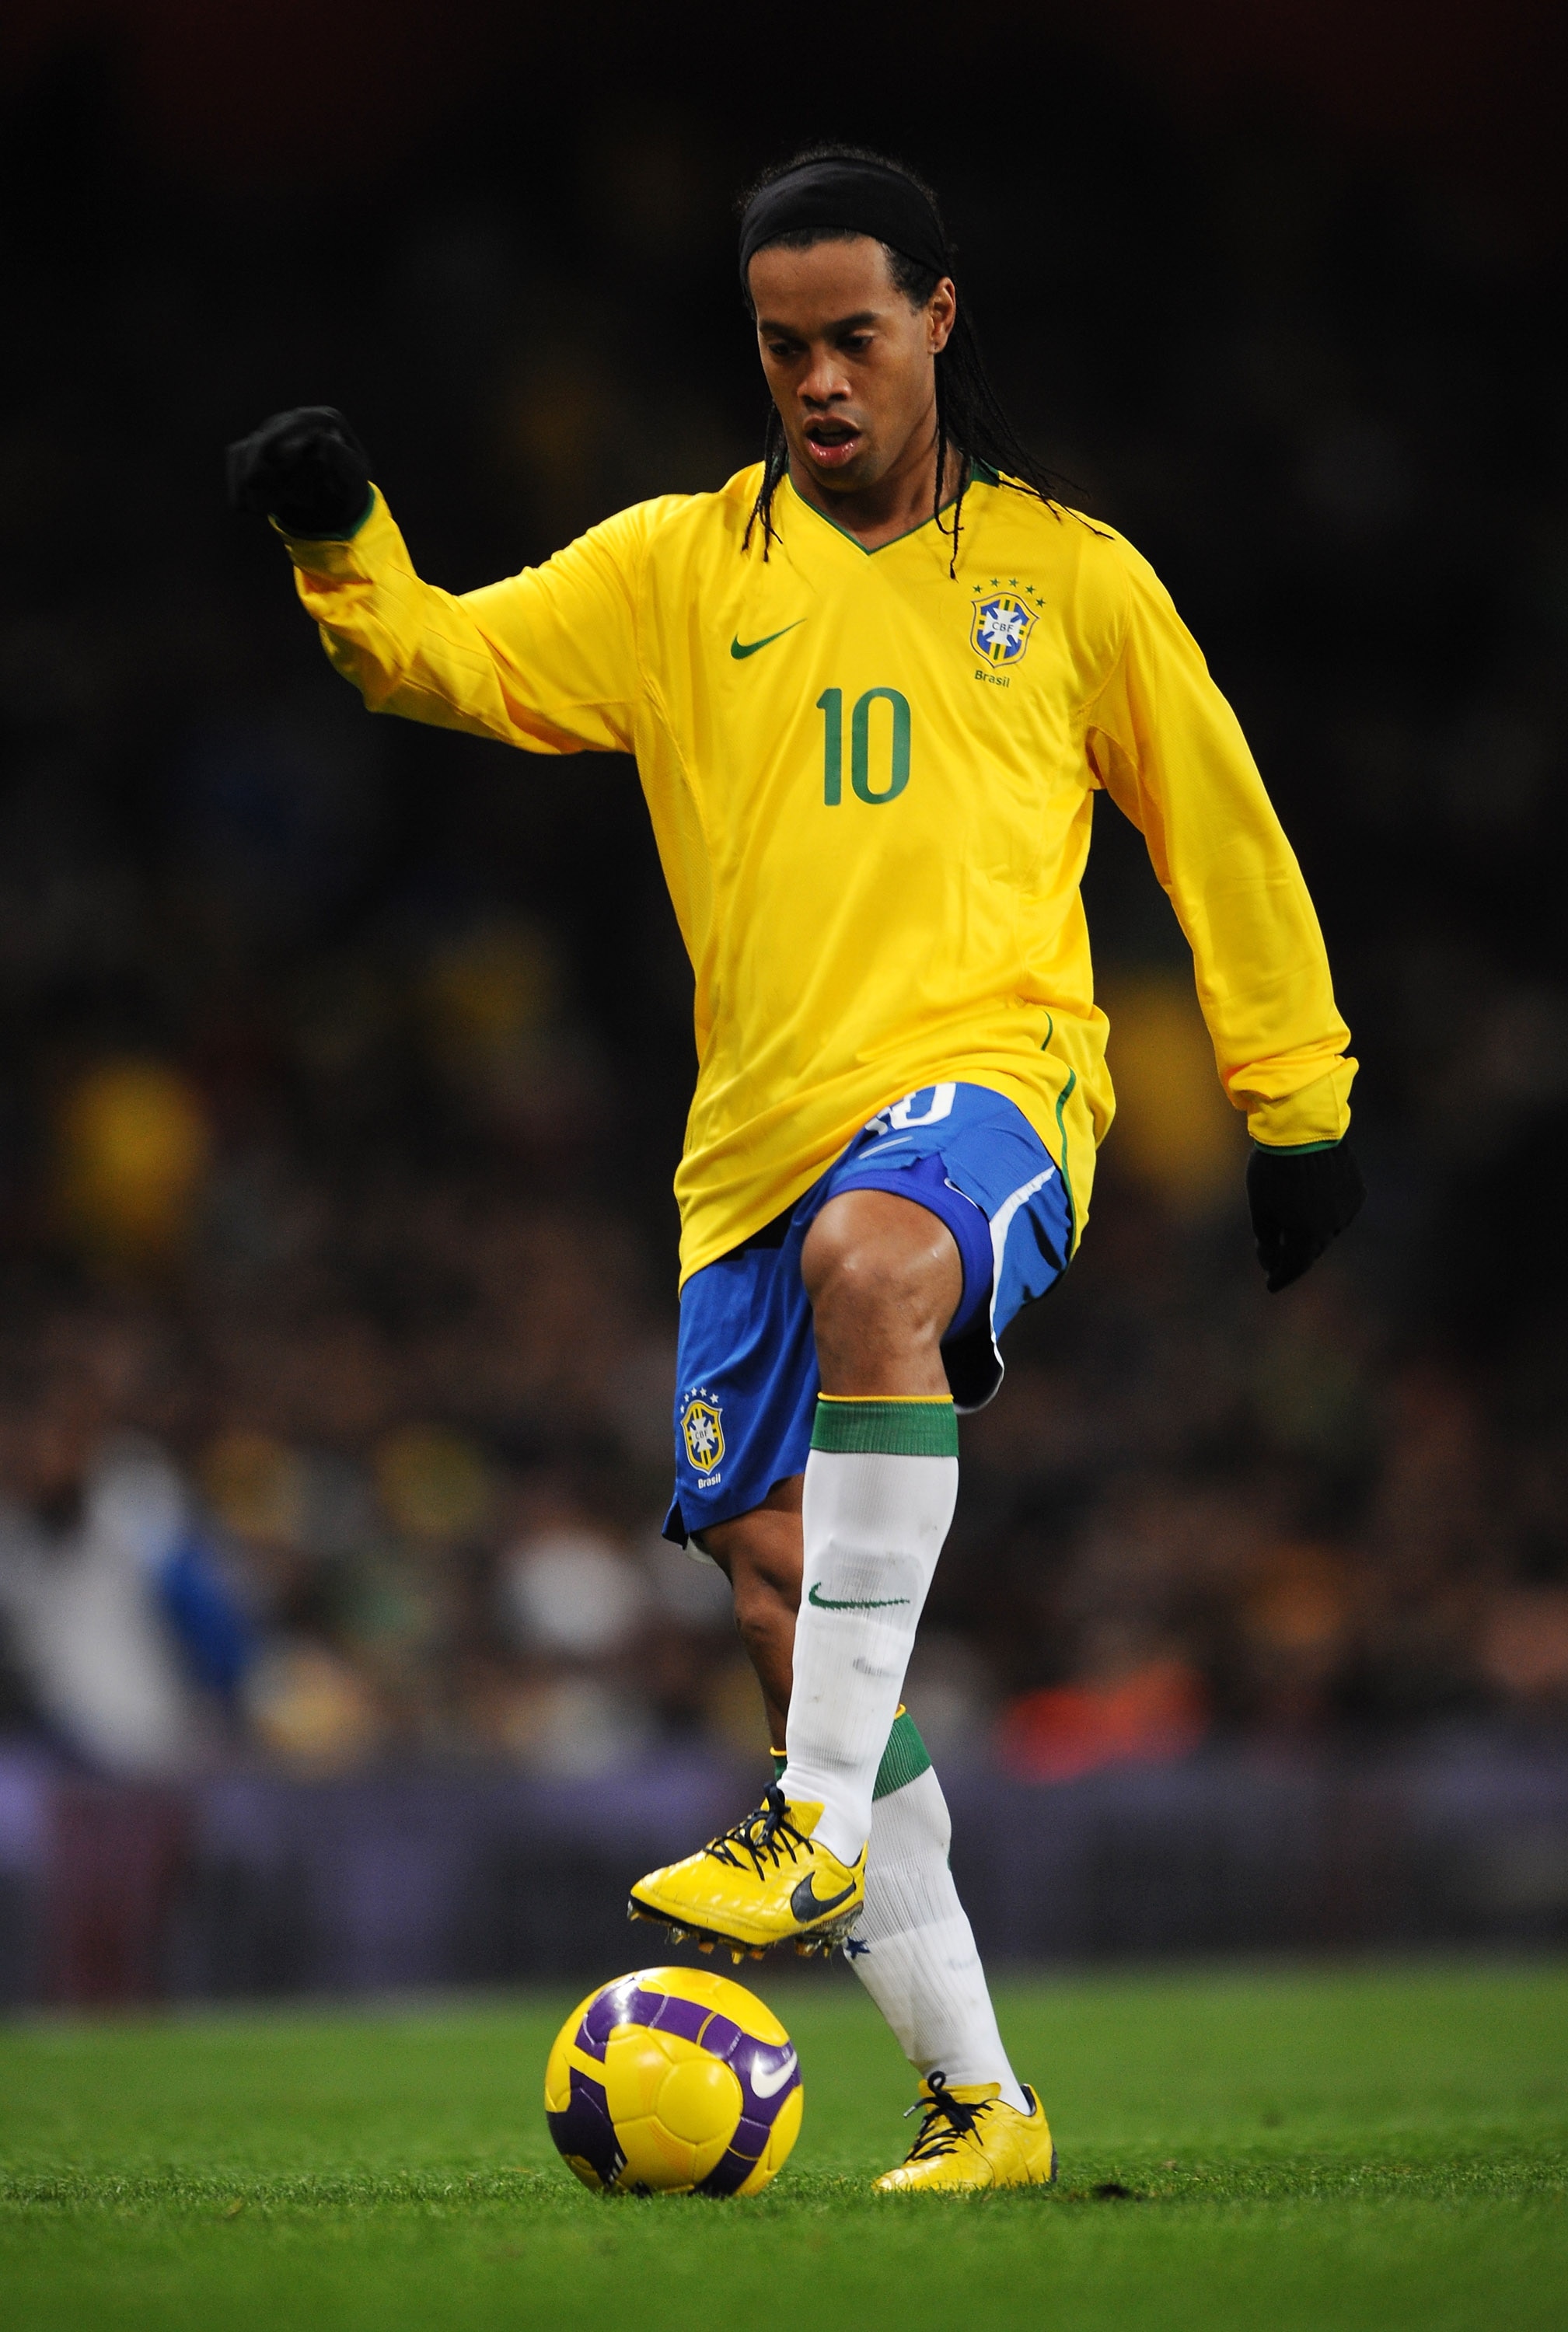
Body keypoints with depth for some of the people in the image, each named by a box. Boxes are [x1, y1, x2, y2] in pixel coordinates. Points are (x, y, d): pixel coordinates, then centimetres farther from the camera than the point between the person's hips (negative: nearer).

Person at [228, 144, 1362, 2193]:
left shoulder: (1068, 575, 10)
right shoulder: (680, 570, 13)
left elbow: (1218, 830, 17)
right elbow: (455, 662, 3)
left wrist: (1299, 1100, 16)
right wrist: (342, 548, -17)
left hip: (990, 1069, -4)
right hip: (760, 1126, 4)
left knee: (870, 1259, -38)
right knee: (776, 1578, -2)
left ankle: (823, 1829, -41)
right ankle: (975, 2101, 7)